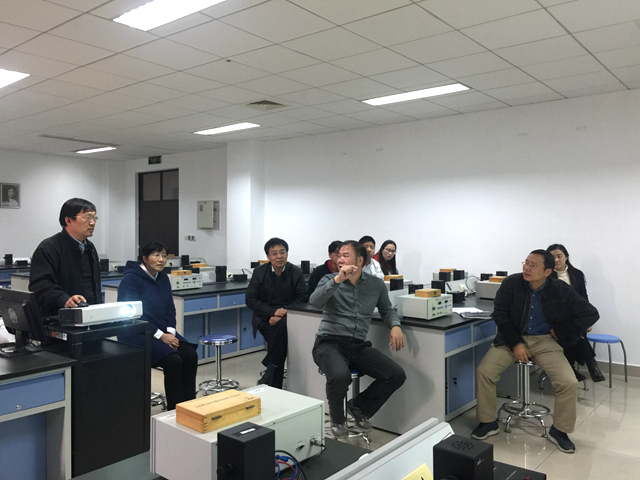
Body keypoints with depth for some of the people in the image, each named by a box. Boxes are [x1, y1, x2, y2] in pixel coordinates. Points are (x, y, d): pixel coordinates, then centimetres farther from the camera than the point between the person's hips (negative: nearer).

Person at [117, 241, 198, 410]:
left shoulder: (163, 278, 10)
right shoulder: (131, 279, -13)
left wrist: (170, 333, -6)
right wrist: (160, 336, -19)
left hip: (162, 331, 7)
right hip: (136, 335, -7)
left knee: (190, 355, -16)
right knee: (173, 360, -26)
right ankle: (175, 409, -11)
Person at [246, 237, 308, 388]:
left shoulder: (296, 272, 2)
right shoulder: (260, 272, 2)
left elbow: (301, 298, -2)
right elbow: (250, 299, -2)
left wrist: (282, 314, -19)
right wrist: (273, 312, -17)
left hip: (288, 316, 1)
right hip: (265, 317, 0)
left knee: (282, 325, -35)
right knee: (281, 329, -32)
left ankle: (269, 376, -21)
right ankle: (275, 384, -22)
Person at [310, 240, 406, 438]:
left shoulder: (376, 284, 7)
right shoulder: (330, 280, 0)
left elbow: (387, 309, 22)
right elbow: (314, 301, -20)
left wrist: (395, 326, 2)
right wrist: (338, 279, -28)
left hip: (359, 346, 4)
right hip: (329, 343, -4)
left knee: (397, 375, -13)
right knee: (340, 376, -35)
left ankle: (359, 406, 13)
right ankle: (337, 419, 0)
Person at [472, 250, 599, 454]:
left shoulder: (561, 291, -10)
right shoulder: (511, 283, -11)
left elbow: (591, 314, -4)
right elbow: (500, 315, -8)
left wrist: (561, 332, -7)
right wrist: (516, 343, -16)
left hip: (544, 341, 0)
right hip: (512, 338, 0)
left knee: (569, 382, -19)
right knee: (483, 372, -18)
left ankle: (559, 430, 8)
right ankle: (488, 422, 4)